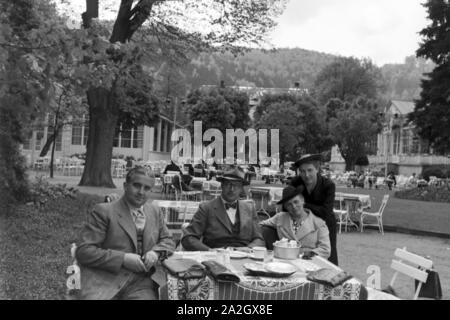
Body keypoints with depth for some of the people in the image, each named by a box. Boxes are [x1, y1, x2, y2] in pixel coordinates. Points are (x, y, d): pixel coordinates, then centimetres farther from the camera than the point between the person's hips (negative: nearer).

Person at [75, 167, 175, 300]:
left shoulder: (155, 212, 15)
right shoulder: (103, 211, -1)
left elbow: (168, 241, 21)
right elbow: (83, 251, -5)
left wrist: (156, 252, -2)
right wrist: (123, 259, -15)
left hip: (140, 283, 3)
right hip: (106, 281, -3)